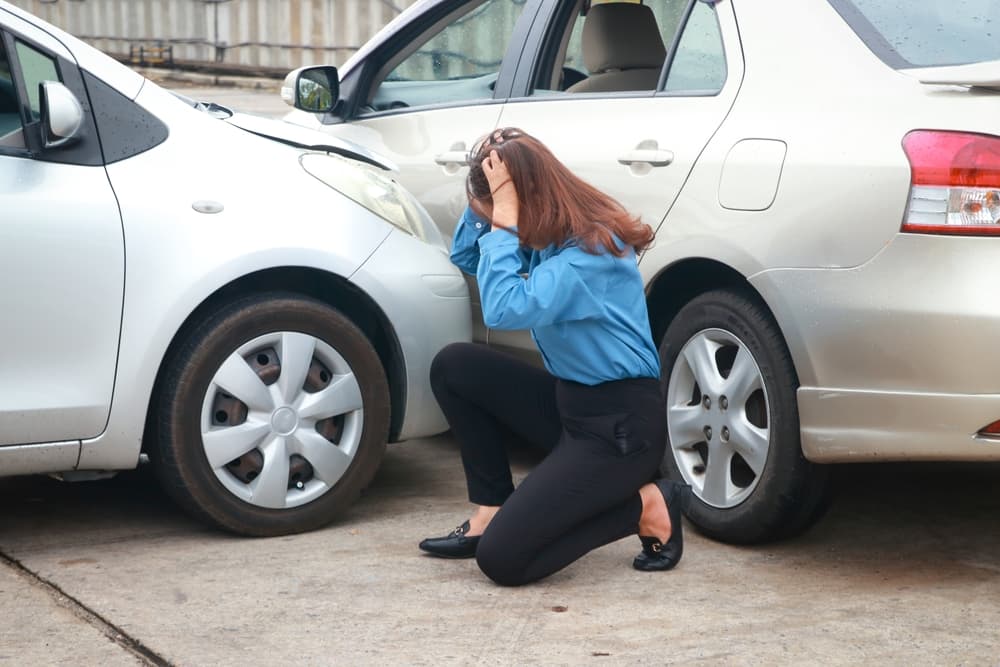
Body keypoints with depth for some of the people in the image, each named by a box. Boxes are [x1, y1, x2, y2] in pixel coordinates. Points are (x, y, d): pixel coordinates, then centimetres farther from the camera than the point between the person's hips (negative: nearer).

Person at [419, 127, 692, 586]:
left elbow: (504, 309, -32)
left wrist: (503, 218, -26)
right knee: (454, 366, 2)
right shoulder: (546, 235, 4)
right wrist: (490, 206, -2)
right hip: (569, 403, 9)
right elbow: (465, 257, 14)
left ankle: (646, 507, 1)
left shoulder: (592, 248, -23)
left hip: (622, 427, -9)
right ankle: (492, 513, 7)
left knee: (502, 559, -15)